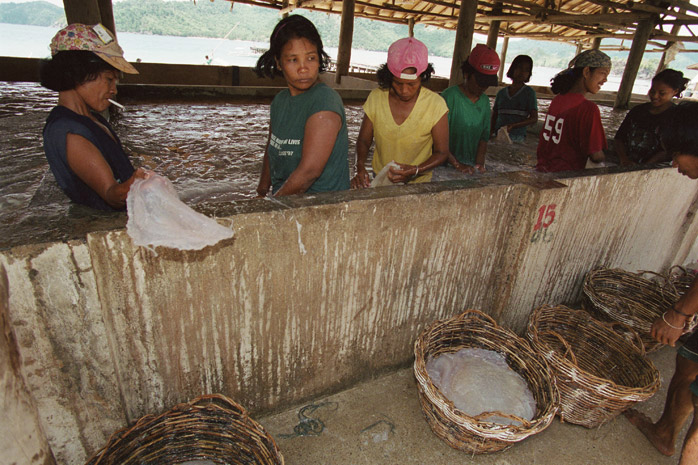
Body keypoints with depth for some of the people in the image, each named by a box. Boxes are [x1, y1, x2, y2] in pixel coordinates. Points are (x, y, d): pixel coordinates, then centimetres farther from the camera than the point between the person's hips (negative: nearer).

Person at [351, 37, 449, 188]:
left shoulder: (436, 104, -13)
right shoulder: (376, 97, -8)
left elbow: (441, 152, -7)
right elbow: (364, 140, -1)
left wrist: (415, 171, -25)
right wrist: (360, 167, -22)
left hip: (417, 183, -1)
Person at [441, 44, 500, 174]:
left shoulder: (485, 101, 11)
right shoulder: (449, 96, -9)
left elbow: (484, 136, 12)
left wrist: (479, 163, -2)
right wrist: (457, 165, -16)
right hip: (447, 167, -5)